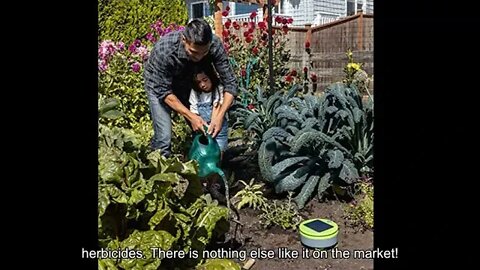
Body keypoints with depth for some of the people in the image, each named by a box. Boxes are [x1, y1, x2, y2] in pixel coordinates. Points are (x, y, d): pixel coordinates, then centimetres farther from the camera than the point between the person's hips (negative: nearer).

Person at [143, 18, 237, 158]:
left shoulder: (215, 45, -30)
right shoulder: (164, 49, -38)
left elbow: (230, 83, -23)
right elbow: (163, 91, -28)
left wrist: (220, 116, -35)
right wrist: (191, 116, -34)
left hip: (188, 81, 3)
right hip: (159, 83, -3)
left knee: (203, 129, 1)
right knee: (164, 138, -16)